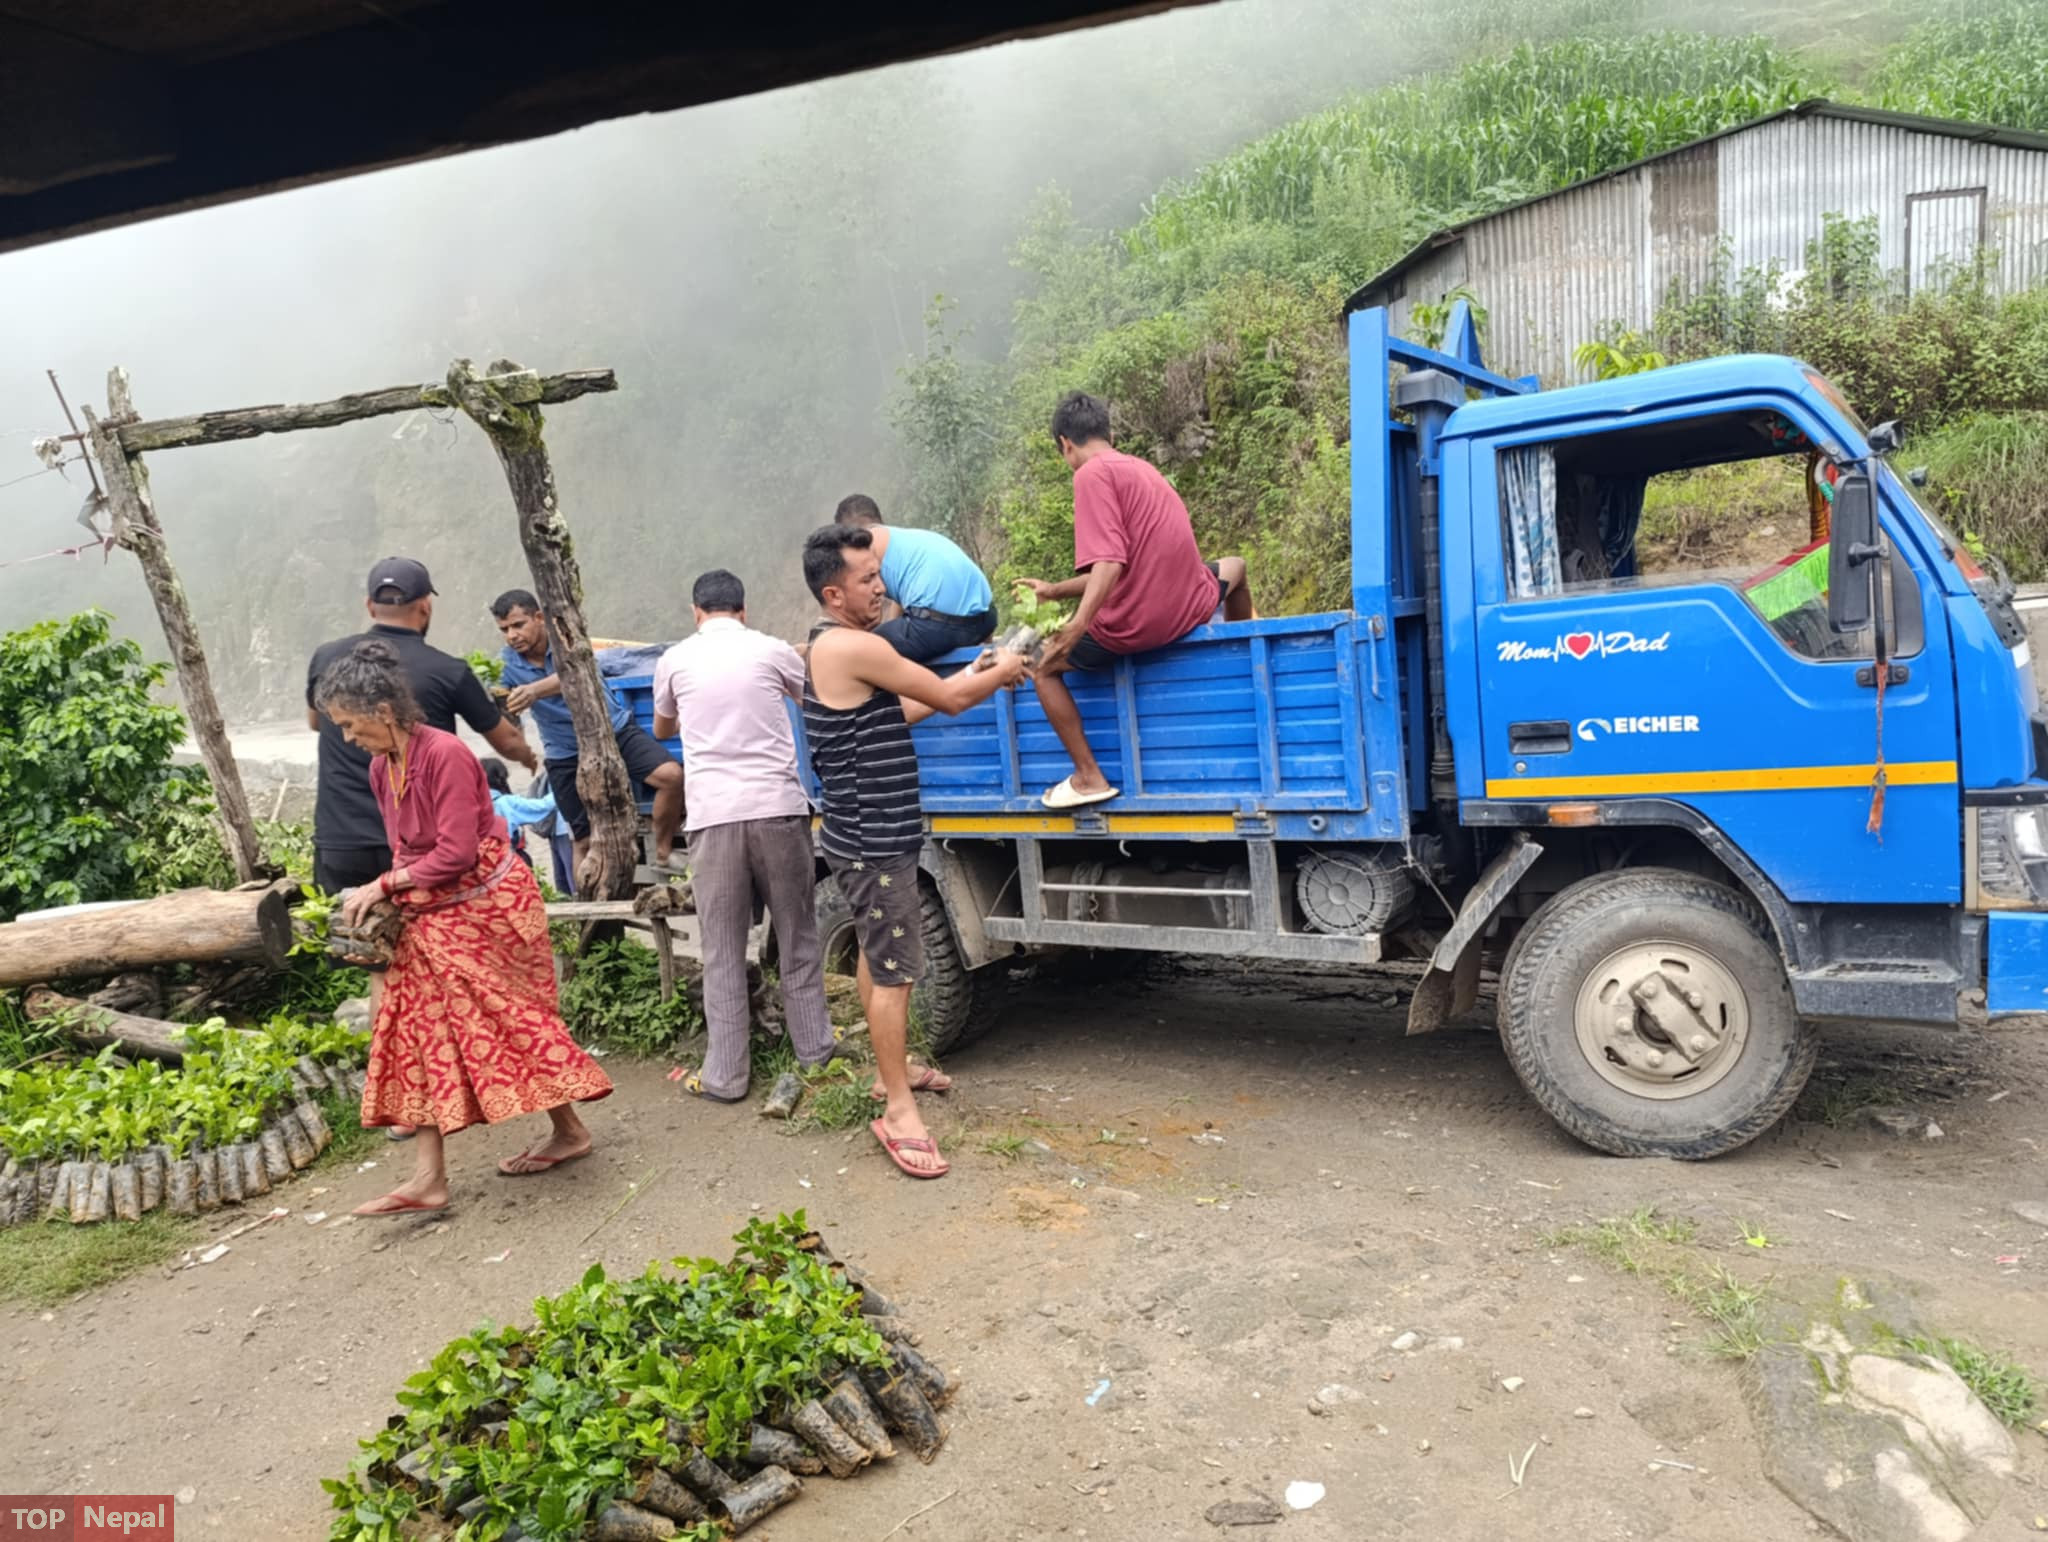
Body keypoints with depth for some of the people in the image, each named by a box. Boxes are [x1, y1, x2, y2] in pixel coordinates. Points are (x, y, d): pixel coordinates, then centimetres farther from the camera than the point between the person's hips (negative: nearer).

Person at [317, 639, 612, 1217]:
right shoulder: (381, 768, 6)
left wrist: (384, 885, -16)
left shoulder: (444, 753, -21)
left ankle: (569, 1130, 21)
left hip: (487, 903, -8)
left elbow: (455, 853, -23)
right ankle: (428, 1178, 6)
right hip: (430, 915, 9)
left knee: (511, 1020, 1)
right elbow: (406, 850, 12)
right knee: (421, 1030, 4)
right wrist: (381, 906, -2)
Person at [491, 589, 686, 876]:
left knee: (671, 775, -25)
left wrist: (534, 690, -55)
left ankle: (663, 852, -7)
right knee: (585, 840, 6)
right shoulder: (508, 663, -6)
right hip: (566, 754, 2)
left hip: (615, 730, -2)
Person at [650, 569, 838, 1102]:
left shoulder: (675, 660, 8)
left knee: (722, 953, 6)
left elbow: (662, 729, 28)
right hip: (778, 808, 0)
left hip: (713, 816, 0)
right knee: (798, 939, 12)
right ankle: (815, 1054, 21)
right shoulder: (772, 650, 5)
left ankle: (723, 1075, 8)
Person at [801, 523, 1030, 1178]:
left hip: (864, 835, 11)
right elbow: (949, 700, -15)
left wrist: (972, 676, 14)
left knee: (876, 954, 21)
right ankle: (898, 1109, 1)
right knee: (894, 972, -6)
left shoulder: (832, 647, 12)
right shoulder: (855, 647, -21)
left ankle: (893, 1066, 36)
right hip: (875, 842, -11)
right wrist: (1001, 674, 4)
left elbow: (895, 711, 19)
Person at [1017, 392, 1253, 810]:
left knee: (1042, 663, 13)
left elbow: (1110, 563, -23)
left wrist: (1076, 627, -31)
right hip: (1194, 608, 8)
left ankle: (1089, 777, 8)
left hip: (1132, 627, -8)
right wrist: (1056, 590, 27)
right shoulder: (1140, 466, 15)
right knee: (1234, 567, 40)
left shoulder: (1092, 474, -10)